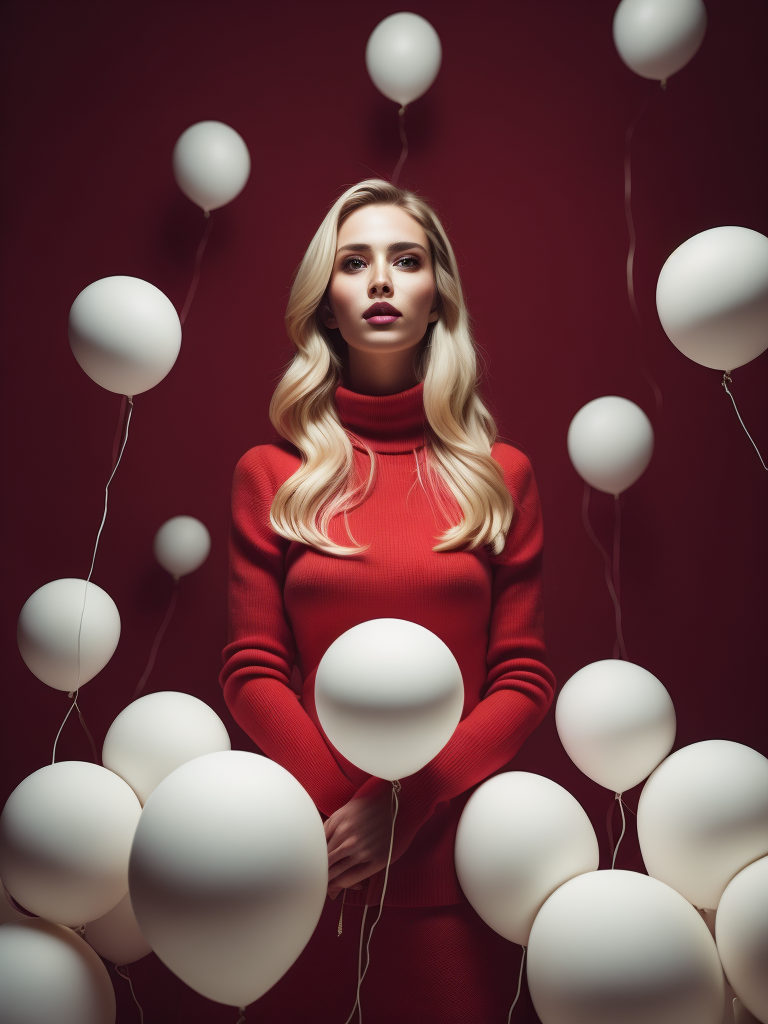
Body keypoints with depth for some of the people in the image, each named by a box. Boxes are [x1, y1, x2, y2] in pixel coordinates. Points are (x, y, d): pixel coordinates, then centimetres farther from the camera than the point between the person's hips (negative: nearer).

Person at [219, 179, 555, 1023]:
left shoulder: (501, 474, 1)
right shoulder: (269, 474, 1)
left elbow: (524, 676, -1)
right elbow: (252, 669, -1)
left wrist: (409, 801, -14)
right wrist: (340, 809, -14)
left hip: (455, 853, 0)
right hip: (312, 852, 0)